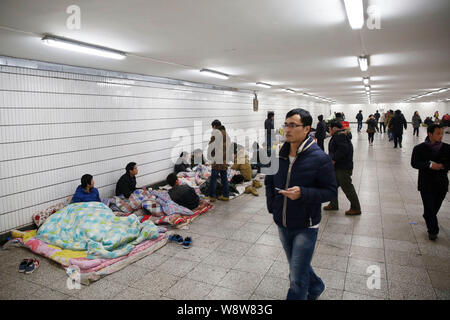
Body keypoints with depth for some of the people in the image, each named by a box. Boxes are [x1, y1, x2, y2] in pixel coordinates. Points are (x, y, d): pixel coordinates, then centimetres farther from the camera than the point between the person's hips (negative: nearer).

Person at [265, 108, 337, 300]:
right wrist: (272, 206, 5)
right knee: (298, 267, 26)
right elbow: (269, 181, 13)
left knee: (297, 278, 0)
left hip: (305, 226, -6)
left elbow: (331, 191, -14)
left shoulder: (320, 158, -17)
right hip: (282, 224, 6)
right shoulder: (278, 154, -2)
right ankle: (316, 288, 54)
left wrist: (303, 193, -29)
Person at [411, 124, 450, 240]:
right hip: (426, 184, -2)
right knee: (429, 208, 1)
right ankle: (433, 230, 17)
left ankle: (429, 223, 40)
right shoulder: (419, 148, -6)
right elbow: (414, 163, -11)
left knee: (435, 208, 13)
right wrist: (429, 165, -24)